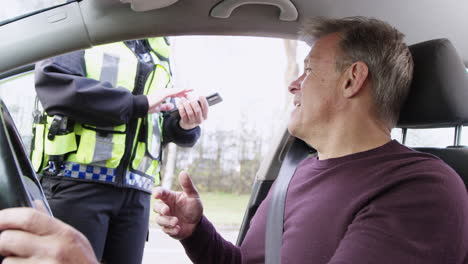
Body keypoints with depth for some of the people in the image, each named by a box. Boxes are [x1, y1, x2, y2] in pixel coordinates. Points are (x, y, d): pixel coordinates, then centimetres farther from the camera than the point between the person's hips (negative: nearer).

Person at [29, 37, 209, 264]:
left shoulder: (159, 51, 22)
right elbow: (51, 81, -13)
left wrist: (184, 125, -5)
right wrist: (139, 103, -13)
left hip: (135, 191, 5)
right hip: (78, 179, -4)